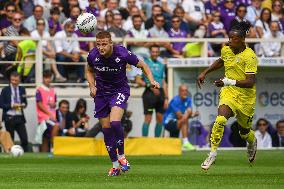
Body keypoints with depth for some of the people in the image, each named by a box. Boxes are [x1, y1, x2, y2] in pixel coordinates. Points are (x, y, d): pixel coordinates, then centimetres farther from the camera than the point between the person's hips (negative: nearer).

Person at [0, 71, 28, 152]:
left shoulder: (22, 89, 9)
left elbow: (25, 102, 17)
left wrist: (24, 105, -6)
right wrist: (11, 105, -16)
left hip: (20, 117, 2)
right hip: (9, 118, -2)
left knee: (24, 139, -7)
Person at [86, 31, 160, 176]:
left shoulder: (122, 54, -21)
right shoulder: (93, 55, -12)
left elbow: (142, 65, -6)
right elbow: (90, 71, 12)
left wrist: (152, 80, -21)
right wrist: (92, 86, -5)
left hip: (120, 91, -4)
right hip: (101, 93, 4)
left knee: (114, 122, -26)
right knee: (106, 129, 3)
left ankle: (121, 156, -6)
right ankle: (115, 165, 17)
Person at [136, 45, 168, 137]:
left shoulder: (161, 65, 17)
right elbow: (138, 80, -4)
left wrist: (166, 98, 11)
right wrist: (150, 86, -15)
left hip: (160, 93, 5)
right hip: (149, 93, -5)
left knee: (160, 118, 5)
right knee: (148, 118, -9)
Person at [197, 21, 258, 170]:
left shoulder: (250, 56, -20)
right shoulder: (226, 50, -2)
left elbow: (250, 82, -27)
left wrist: (230, 82, -38)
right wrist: (205, 73, 19)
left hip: (246, 97, -3)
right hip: (229, 92, 3)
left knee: (244, 132, 14)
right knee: (220, 119, -25)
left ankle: (253, 142, 51)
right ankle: (213, 154, -19)